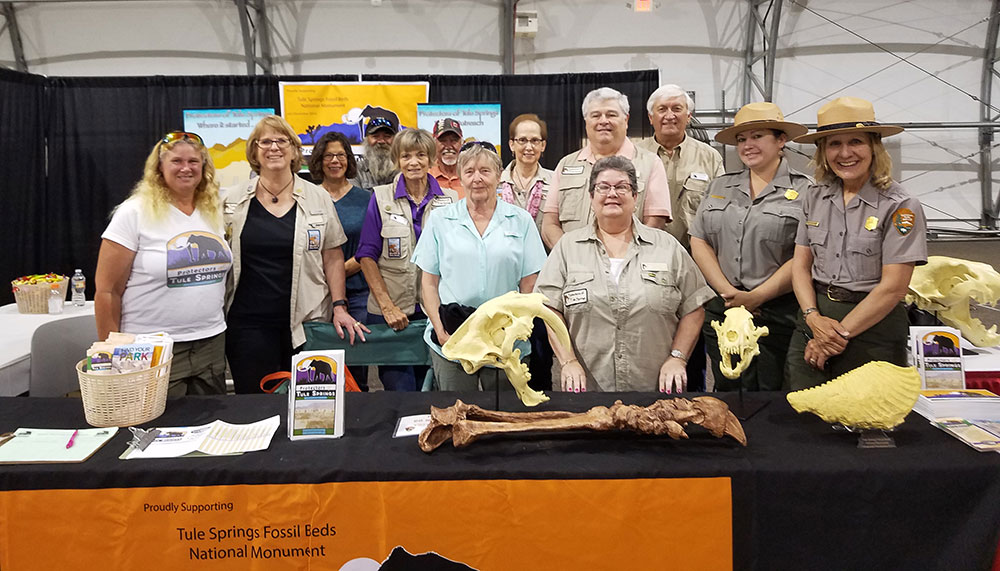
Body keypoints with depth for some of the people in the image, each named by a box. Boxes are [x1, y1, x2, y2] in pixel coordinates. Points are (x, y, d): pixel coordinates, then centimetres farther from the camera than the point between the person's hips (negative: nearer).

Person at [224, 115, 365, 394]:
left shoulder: (317, 199, 4)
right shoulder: (234, 201, 6)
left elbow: (333, 258, 5)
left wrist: (339, 307, -3)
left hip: (305, 322, 0)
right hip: (248, 323, 1)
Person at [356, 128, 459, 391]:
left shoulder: (450, 200, 5)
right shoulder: (381, 198, 1)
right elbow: (367, 255, -2)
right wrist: (387, 305, -10)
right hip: (390, 311, -2)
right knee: (399, 390, -2)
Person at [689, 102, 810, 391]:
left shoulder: (804, 191, -2)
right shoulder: (720, 187, 13)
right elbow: (699, 241, 6)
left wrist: (755, 297, -13)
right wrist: (727, 291, -6)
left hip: (778, 312, -4)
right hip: (721, 310, 4)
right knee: (727, 394, 12)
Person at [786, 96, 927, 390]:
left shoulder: (900, 207, -9)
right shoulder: (816, 197, 5)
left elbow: (892, 288, -13)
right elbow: (800, 265, 5)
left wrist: (841, 334, -13)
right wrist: (813, 318, -10)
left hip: (872, 328, -4)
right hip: (815, 318, 4)